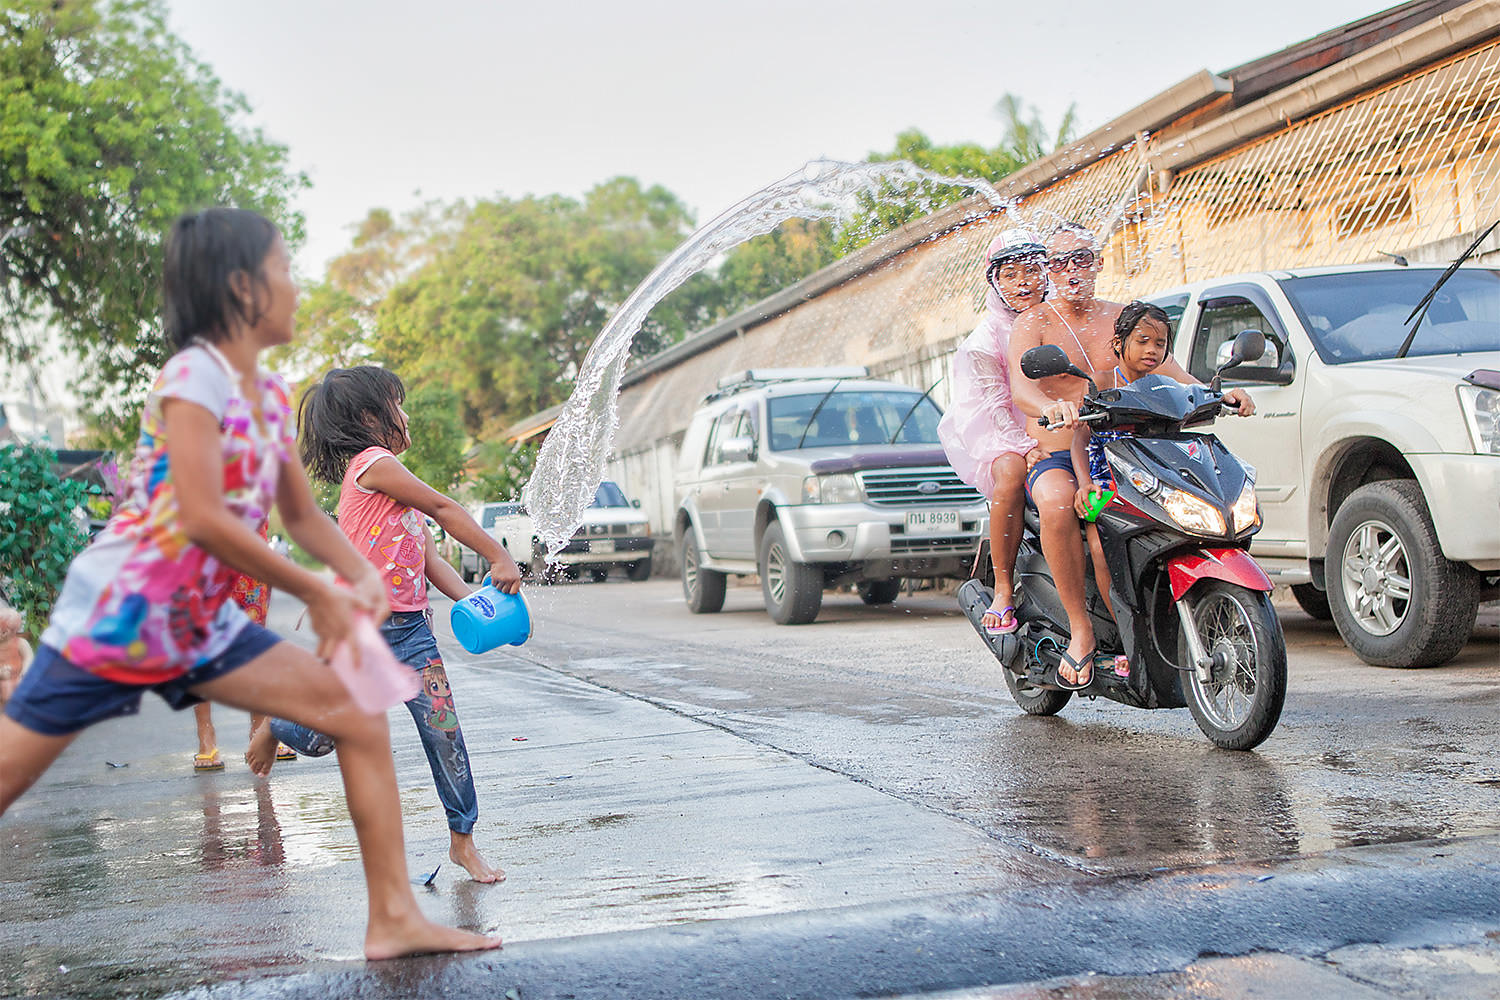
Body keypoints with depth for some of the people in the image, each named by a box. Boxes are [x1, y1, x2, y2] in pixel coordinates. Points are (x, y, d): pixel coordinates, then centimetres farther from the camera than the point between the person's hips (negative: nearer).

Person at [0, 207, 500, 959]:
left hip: (198, 625, 8)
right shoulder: (194, 374, -17)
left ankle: (394, 918, 4)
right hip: (113, 615, -8)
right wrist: (316, 595, -17)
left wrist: (361, 577, -6)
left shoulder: (271, 395, 7)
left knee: (360, 716, 0)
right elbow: (202, 517, -24)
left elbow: (301, 513, 13)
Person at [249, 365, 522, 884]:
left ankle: (463, 840, 6)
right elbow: (443, 509, -13)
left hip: (409, 627, 7)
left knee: (443, 728, -3)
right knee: (321, 737, 8)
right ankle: (275, 725, 42)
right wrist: (499, 557, -13)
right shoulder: (373, 463, -12)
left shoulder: (400, 489, 15)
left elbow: (431, 560, 11)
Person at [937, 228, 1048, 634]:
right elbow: (993, 405, -10)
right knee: (1011, 471, -36)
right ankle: (1003, 590, -25)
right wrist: (1027, 447, -25)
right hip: (1000, 438, -3)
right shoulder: (983, 340, -1)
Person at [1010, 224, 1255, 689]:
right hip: (1055, 458, -4)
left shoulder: (1123, 318, 16)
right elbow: (1022, 387, -18)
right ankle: (1080, 629, -27)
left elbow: (1168, 371, 4)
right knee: (1058, 505, -39)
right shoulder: (1034, 324, 1)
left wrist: (1216, 395, -17)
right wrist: (1051, 407, -42)